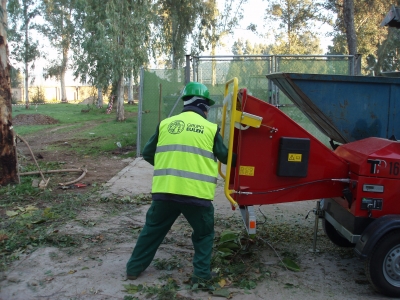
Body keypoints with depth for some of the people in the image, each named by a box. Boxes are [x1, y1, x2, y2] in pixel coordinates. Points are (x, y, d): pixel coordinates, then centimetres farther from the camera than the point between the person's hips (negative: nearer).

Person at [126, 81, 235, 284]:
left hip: (164, 191, 3)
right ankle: (201, 273, 18)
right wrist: (236, 159, 37)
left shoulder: (166, 124, 9)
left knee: (152, 229, 21)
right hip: (197, 193, -2)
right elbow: (225, 157, 14)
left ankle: (134, 268, 30)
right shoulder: (210, 128, 3)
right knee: (204, 234, 21)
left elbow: (147, 154, 16)